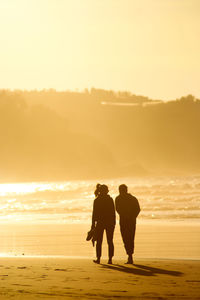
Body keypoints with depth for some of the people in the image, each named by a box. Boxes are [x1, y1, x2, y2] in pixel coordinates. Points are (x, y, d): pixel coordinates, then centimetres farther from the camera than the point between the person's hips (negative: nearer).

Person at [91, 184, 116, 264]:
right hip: (110, 222, 2)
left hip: (100, 222, -2)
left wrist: (93, 224, -1)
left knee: (99, 242, 5)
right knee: (110, 241, 4)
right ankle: (110, 259, -2)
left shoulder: (96, 200, -4)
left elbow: (94, 213, -5)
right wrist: (113, 223, 8)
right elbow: (113, 212, 1)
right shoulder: (110, 199, 1)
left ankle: (98, 258, 2)